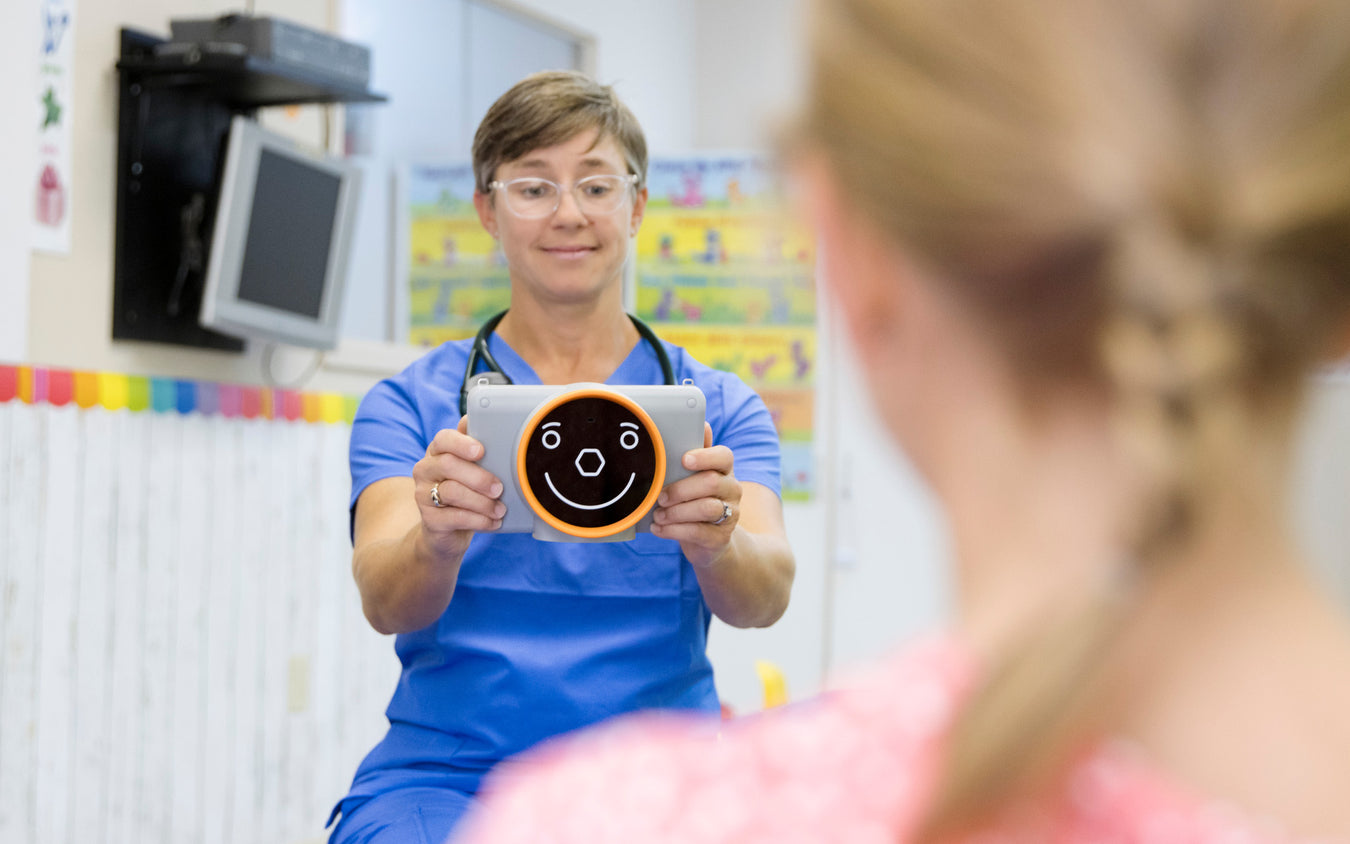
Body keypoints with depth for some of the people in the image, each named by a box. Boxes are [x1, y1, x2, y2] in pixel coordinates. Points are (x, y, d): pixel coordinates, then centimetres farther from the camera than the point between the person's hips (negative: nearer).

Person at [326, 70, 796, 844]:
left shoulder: (718, 408, 9)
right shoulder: (413, 403, 6)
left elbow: (766, 595, -9)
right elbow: (385, 600, -10)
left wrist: (716, 545, -31)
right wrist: (438, 541, -33)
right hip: (444, 772, -1)